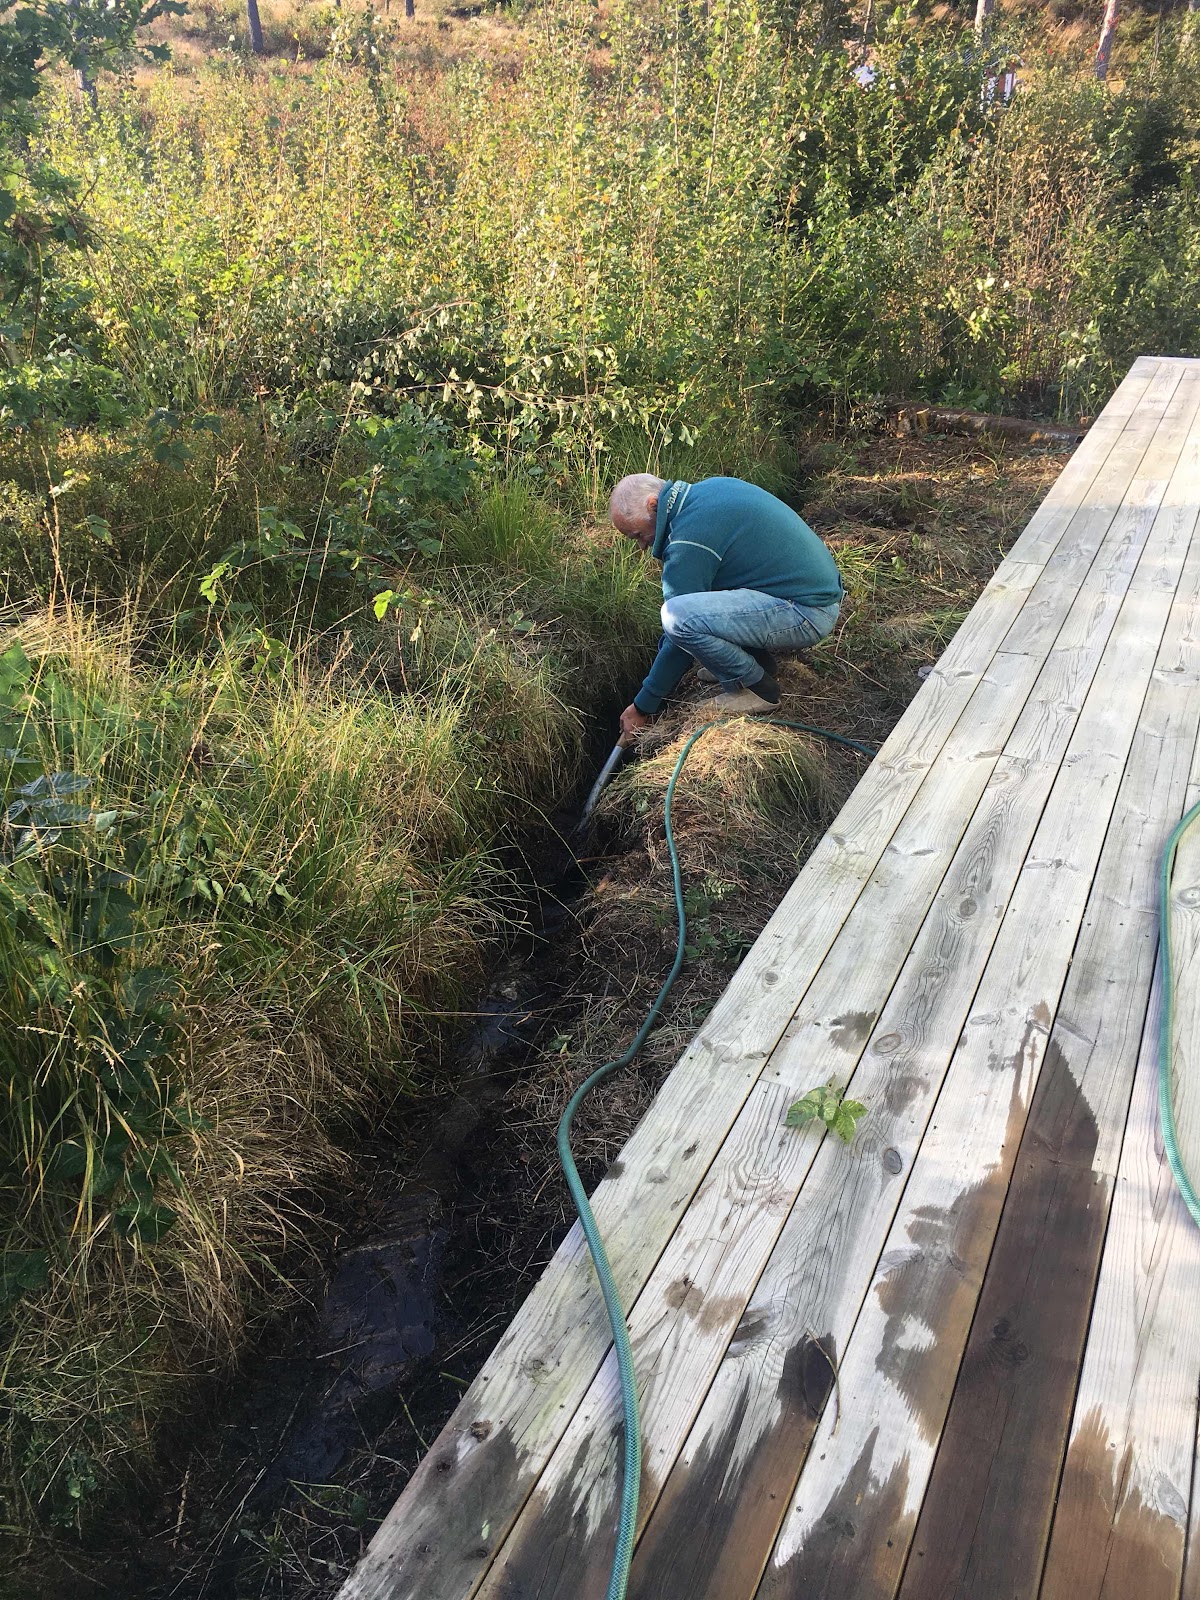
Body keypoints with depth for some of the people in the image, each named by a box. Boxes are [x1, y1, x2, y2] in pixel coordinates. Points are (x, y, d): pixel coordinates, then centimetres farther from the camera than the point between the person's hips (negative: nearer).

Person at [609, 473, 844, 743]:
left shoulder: (689, 541, -18)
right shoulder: (711, 487, 9)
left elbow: (681, 622, -12)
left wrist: (644, 706, -2)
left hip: (808, 614, -10)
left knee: (679, 616, -24)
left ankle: (758, 690, -4)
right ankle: (759, 660, 18)